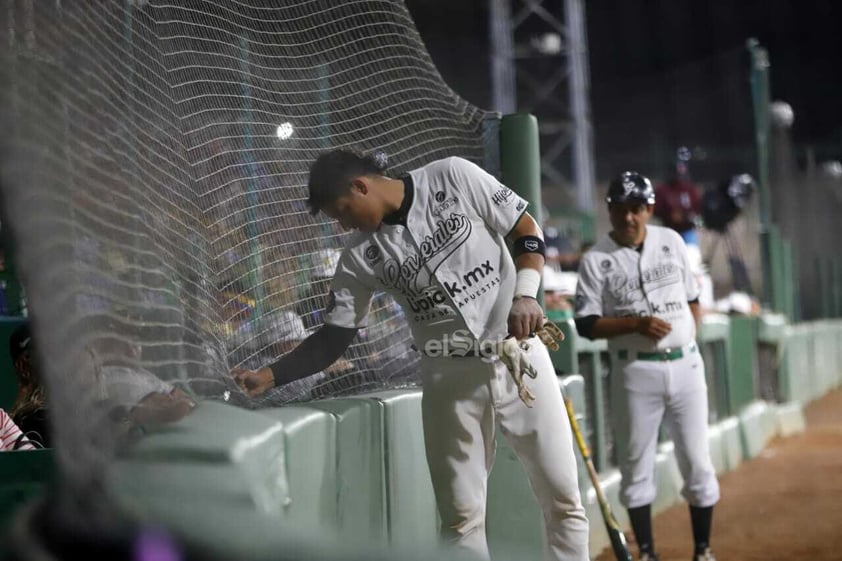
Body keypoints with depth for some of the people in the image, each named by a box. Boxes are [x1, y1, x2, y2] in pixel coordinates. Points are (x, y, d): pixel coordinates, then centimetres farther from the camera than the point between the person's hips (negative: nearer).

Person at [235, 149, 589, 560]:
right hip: (449, 377, 2)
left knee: (562, 497, 1)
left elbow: (527, 231, -2)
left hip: (519, 356, -2)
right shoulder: (361, 256, -1)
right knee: (461, 515, 1)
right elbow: (333, 338, 2)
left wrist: (525, 295, -18)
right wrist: (269, 377, -9)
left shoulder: (453, 178, -7)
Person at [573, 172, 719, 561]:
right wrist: (637, 324, -19)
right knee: (636, 466, 4)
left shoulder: (671, 241, 7)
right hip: (636, 373, -3)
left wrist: (688, 340, 5)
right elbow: (586, 324, -7)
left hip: (686, 366, 3)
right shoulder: (596, 260, -4)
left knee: (697, 462, 5)